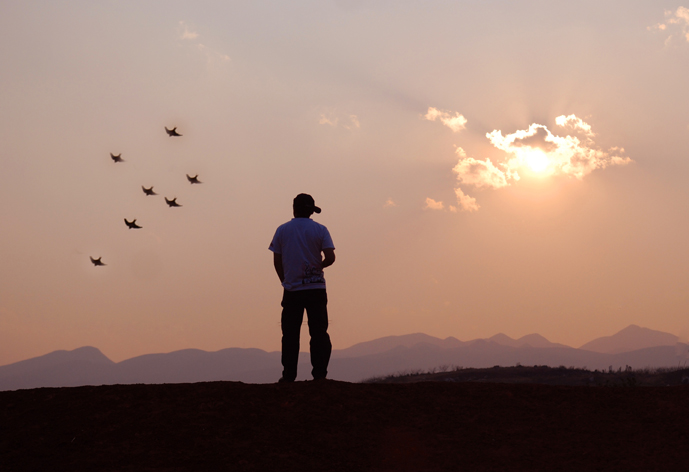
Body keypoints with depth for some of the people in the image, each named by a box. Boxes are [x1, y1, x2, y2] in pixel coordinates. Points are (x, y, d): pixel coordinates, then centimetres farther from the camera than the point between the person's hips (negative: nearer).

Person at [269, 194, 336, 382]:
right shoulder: (320, 230, -1)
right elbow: (330, 257, -9)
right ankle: (319, 374, -2)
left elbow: (276, 260, 4)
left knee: (290, 334, 6)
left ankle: (289, 375, 5)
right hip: (316, 289, -1)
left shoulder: (282, 230, 3)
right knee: (319, 332, 3)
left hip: (292, 290, 1)